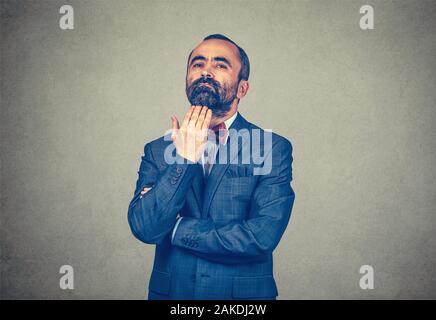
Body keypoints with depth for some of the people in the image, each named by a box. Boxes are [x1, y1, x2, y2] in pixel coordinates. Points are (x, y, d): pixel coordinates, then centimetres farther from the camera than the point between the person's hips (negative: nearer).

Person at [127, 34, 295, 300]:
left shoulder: (273, 149, -11)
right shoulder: (157, 150, -2)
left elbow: (263, 237, -21)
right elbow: (144, 228, -13)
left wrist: (175, 227, -13)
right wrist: (184, 158, -21)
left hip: (245, 292, -2)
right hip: (170, 291, 2)